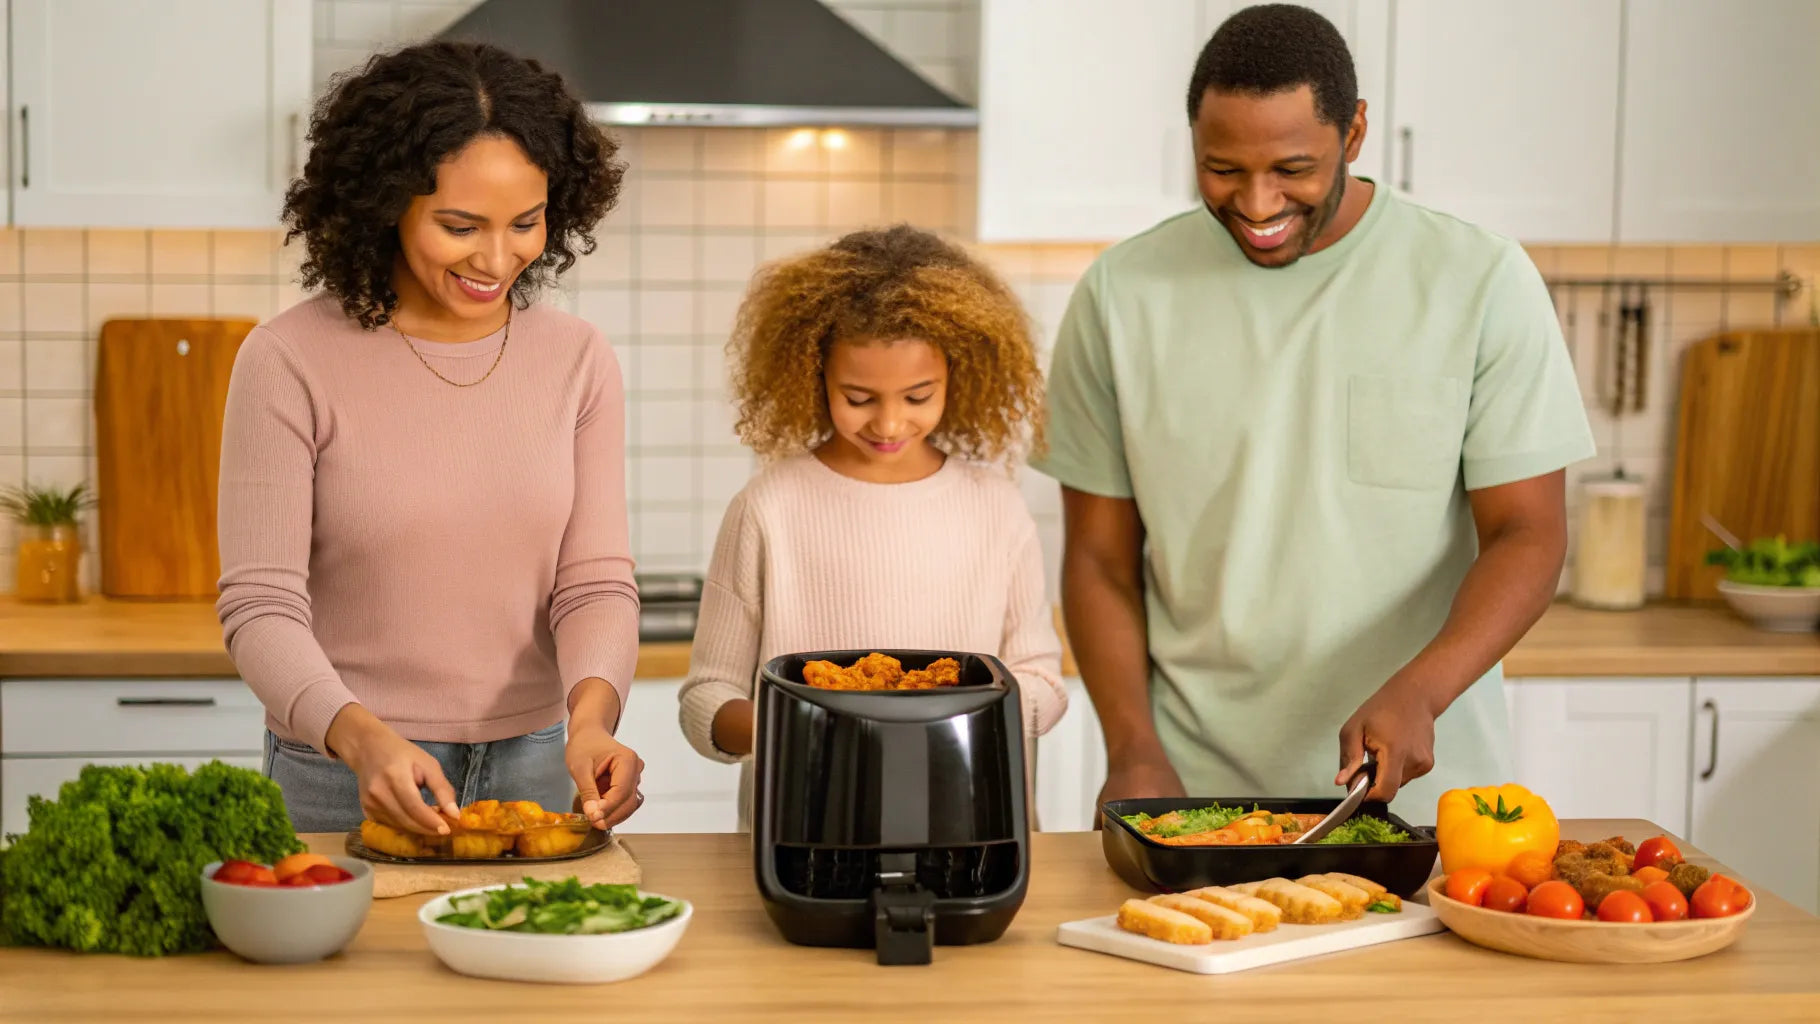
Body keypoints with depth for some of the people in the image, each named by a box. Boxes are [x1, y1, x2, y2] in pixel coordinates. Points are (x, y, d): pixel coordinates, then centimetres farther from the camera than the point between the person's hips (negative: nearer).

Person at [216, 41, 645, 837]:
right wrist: (361, 737, -31)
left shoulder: (576, 361, -1)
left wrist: (591, 715, -23)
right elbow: (260, 606, -14)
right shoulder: (291, 361, -12)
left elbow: (596, 583, -3)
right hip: (339, 779, -3)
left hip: (531, 769, 3)